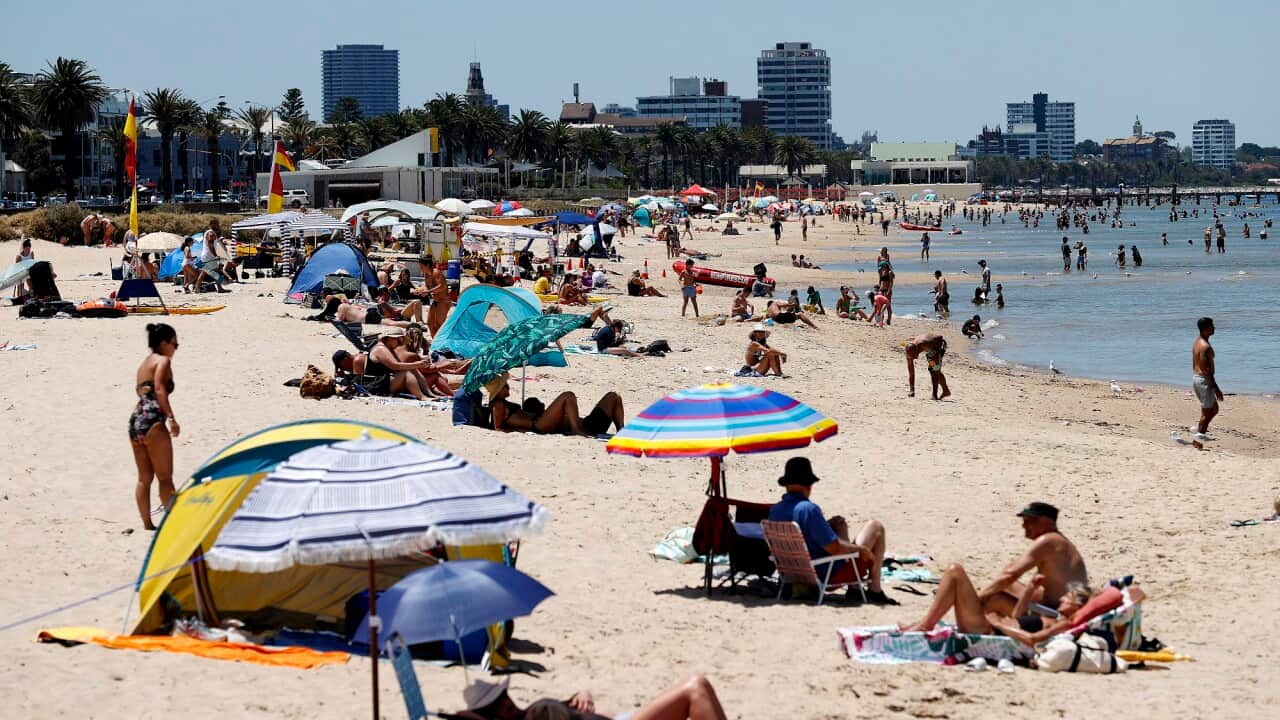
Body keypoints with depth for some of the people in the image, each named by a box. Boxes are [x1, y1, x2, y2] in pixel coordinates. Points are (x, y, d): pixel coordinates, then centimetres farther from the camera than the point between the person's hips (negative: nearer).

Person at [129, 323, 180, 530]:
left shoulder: (143, 364, 24)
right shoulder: (163, 360, -1)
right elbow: (159, 389, -16)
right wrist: (171, 417, -22)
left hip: (135, 419, 8)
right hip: (152, 420, -8)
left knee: (144, 478, 11)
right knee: (165, 477, -4)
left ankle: (147, 523, 12)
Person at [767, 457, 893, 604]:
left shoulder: (774, 511, -3)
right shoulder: (809, 509, -28)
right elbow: (834, 548, -27)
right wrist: (861, 549, -9)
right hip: (832, 574, -8)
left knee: (839, 523, 30)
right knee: (875, 526, 10)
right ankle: (875, 590, 13)